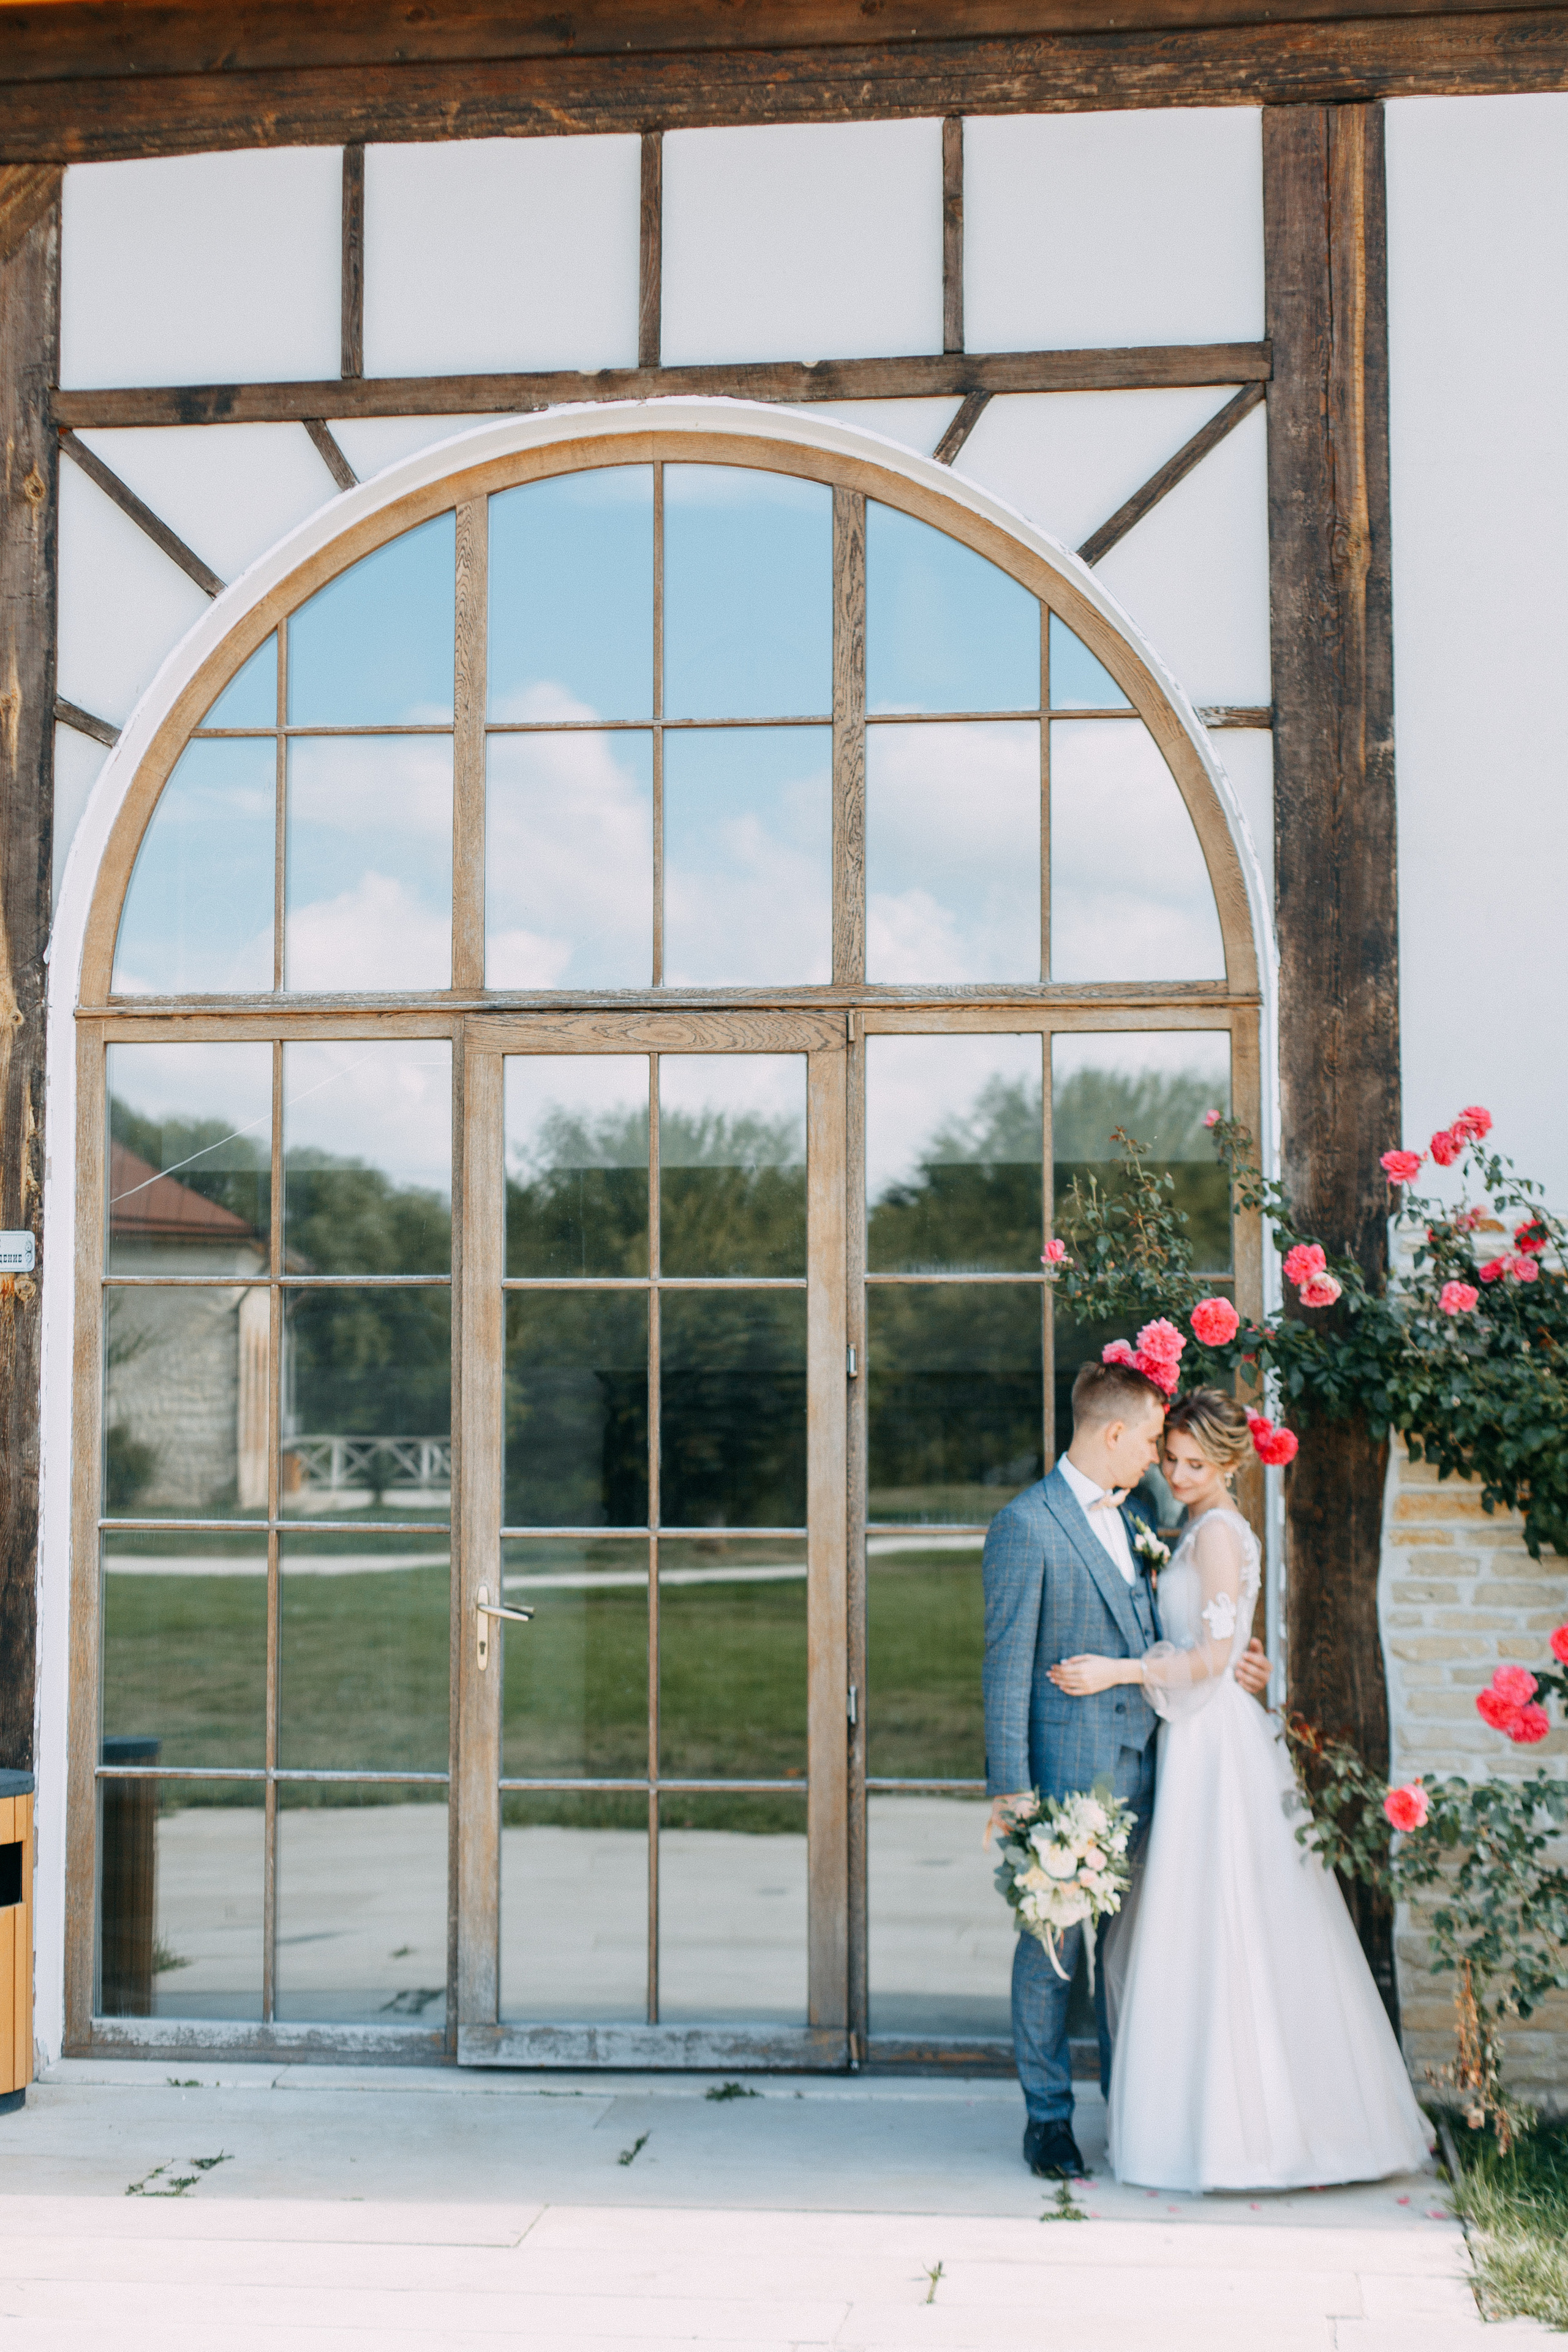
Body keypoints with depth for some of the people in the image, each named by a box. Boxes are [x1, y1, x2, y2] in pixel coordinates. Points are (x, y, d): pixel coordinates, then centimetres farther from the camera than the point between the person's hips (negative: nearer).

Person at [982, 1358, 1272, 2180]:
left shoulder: (1133, 1517, 14)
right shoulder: (1026, 1526, -11)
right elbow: (1007, 1666, -13)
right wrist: (1009, 1789, -16)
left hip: (1139, 1766, 7)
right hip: (1065, 1769, -7)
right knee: (1052, 1944, 2)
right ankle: (1048, 2118, 13)